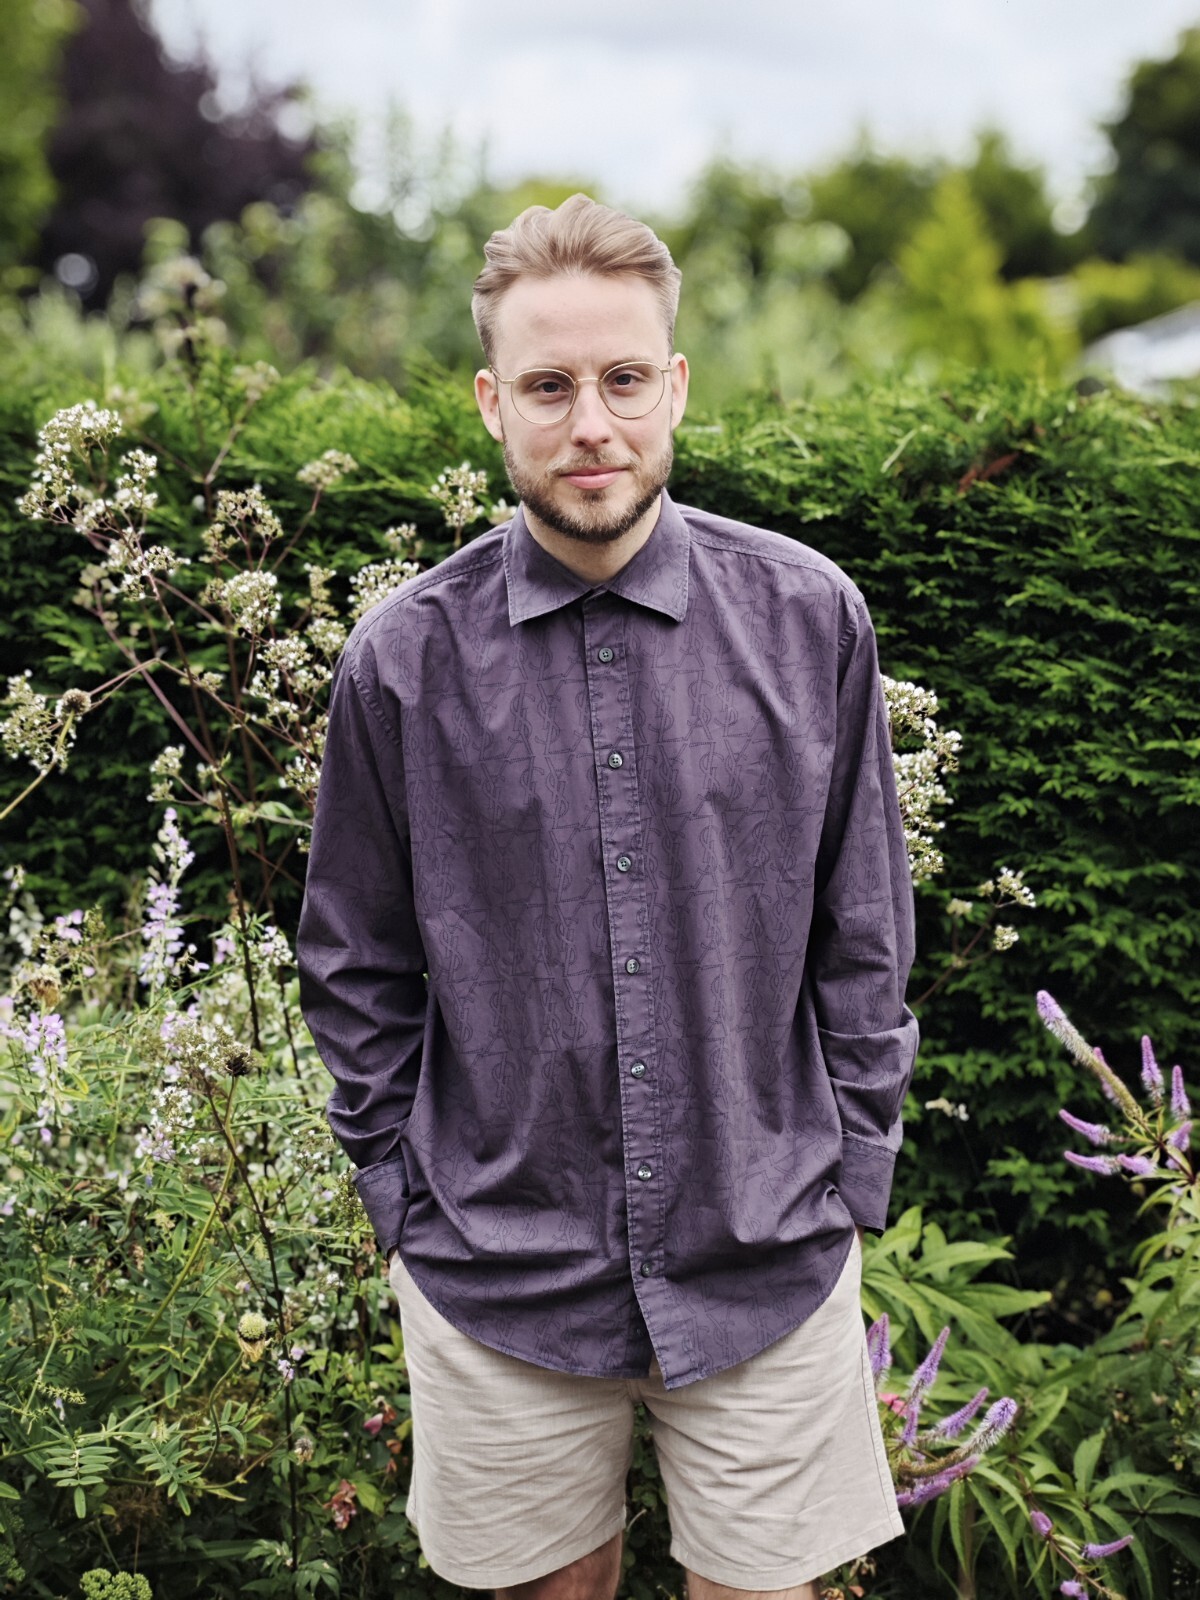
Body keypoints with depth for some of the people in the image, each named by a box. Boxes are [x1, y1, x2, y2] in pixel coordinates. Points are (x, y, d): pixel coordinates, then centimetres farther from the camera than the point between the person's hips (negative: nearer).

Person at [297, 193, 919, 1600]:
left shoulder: (810, 619, -5)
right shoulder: (403, 661, -6)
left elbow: (865, 938, 3)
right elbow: (357, 970, 3)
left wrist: (854, 1179, 3)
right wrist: (405, 1204, 2)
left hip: (771, 1268, 0)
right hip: (497, 1276, 0)